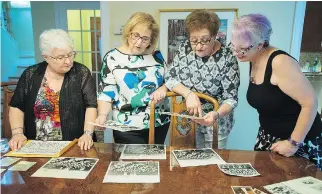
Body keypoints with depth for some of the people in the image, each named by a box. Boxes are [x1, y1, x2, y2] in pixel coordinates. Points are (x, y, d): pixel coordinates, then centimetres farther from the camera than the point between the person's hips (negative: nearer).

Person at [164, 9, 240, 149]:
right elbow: (169, 78, -9)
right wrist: (189, 94, -26)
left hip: (216, 122, -3)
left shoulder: (227, 58, -21)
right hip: (187, 118, 4)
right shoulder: (185, 48, -8)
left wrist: (216, 114, -38)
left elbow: (231, 98, -18)